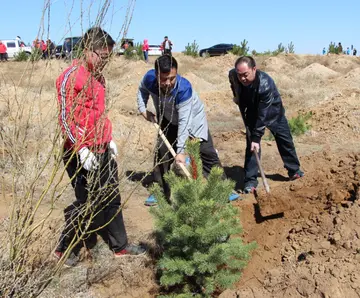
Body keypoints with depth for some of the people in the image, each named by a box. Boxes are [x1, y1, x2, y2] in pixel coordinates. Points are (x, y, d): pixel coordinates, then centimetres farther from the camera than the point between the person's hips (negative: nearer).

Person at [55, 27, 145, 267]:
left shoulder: (98, 76, 12)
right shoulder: (71, 77, -14)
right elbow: (66, 118, -18)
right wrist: (81, 149, -21)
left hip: (103, 150, 9)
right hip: (82, 154, -8)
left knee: (112, 199, 15)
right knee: (86, 204, 2)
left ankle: (120, 245, 29)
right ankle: (65, 249, 23)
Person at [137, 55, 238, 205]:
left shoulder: (184, 88, -40)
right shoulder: (149, 78, -28)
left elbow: (184, 121, -39)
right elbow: (142, 90, 0)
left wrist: (181, 150, -40)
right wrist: (143, 109, -13)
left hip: (192, 118, -3)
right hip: (168, 120, 4)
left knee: (207, 153, -5)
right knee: (162, 151, -4)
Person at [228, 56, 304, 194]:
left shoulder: (265, 84, -41)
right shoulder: (233, 75, -28)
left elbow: (263, 114, -37)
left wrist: (256, 137, -36)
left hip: (272, 111, -2)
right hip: (252, 111, 3)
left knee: (285, 140, 9)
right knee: (251, 143, -8)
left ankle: (294, 171, 29)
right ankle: (250, 180, -4)